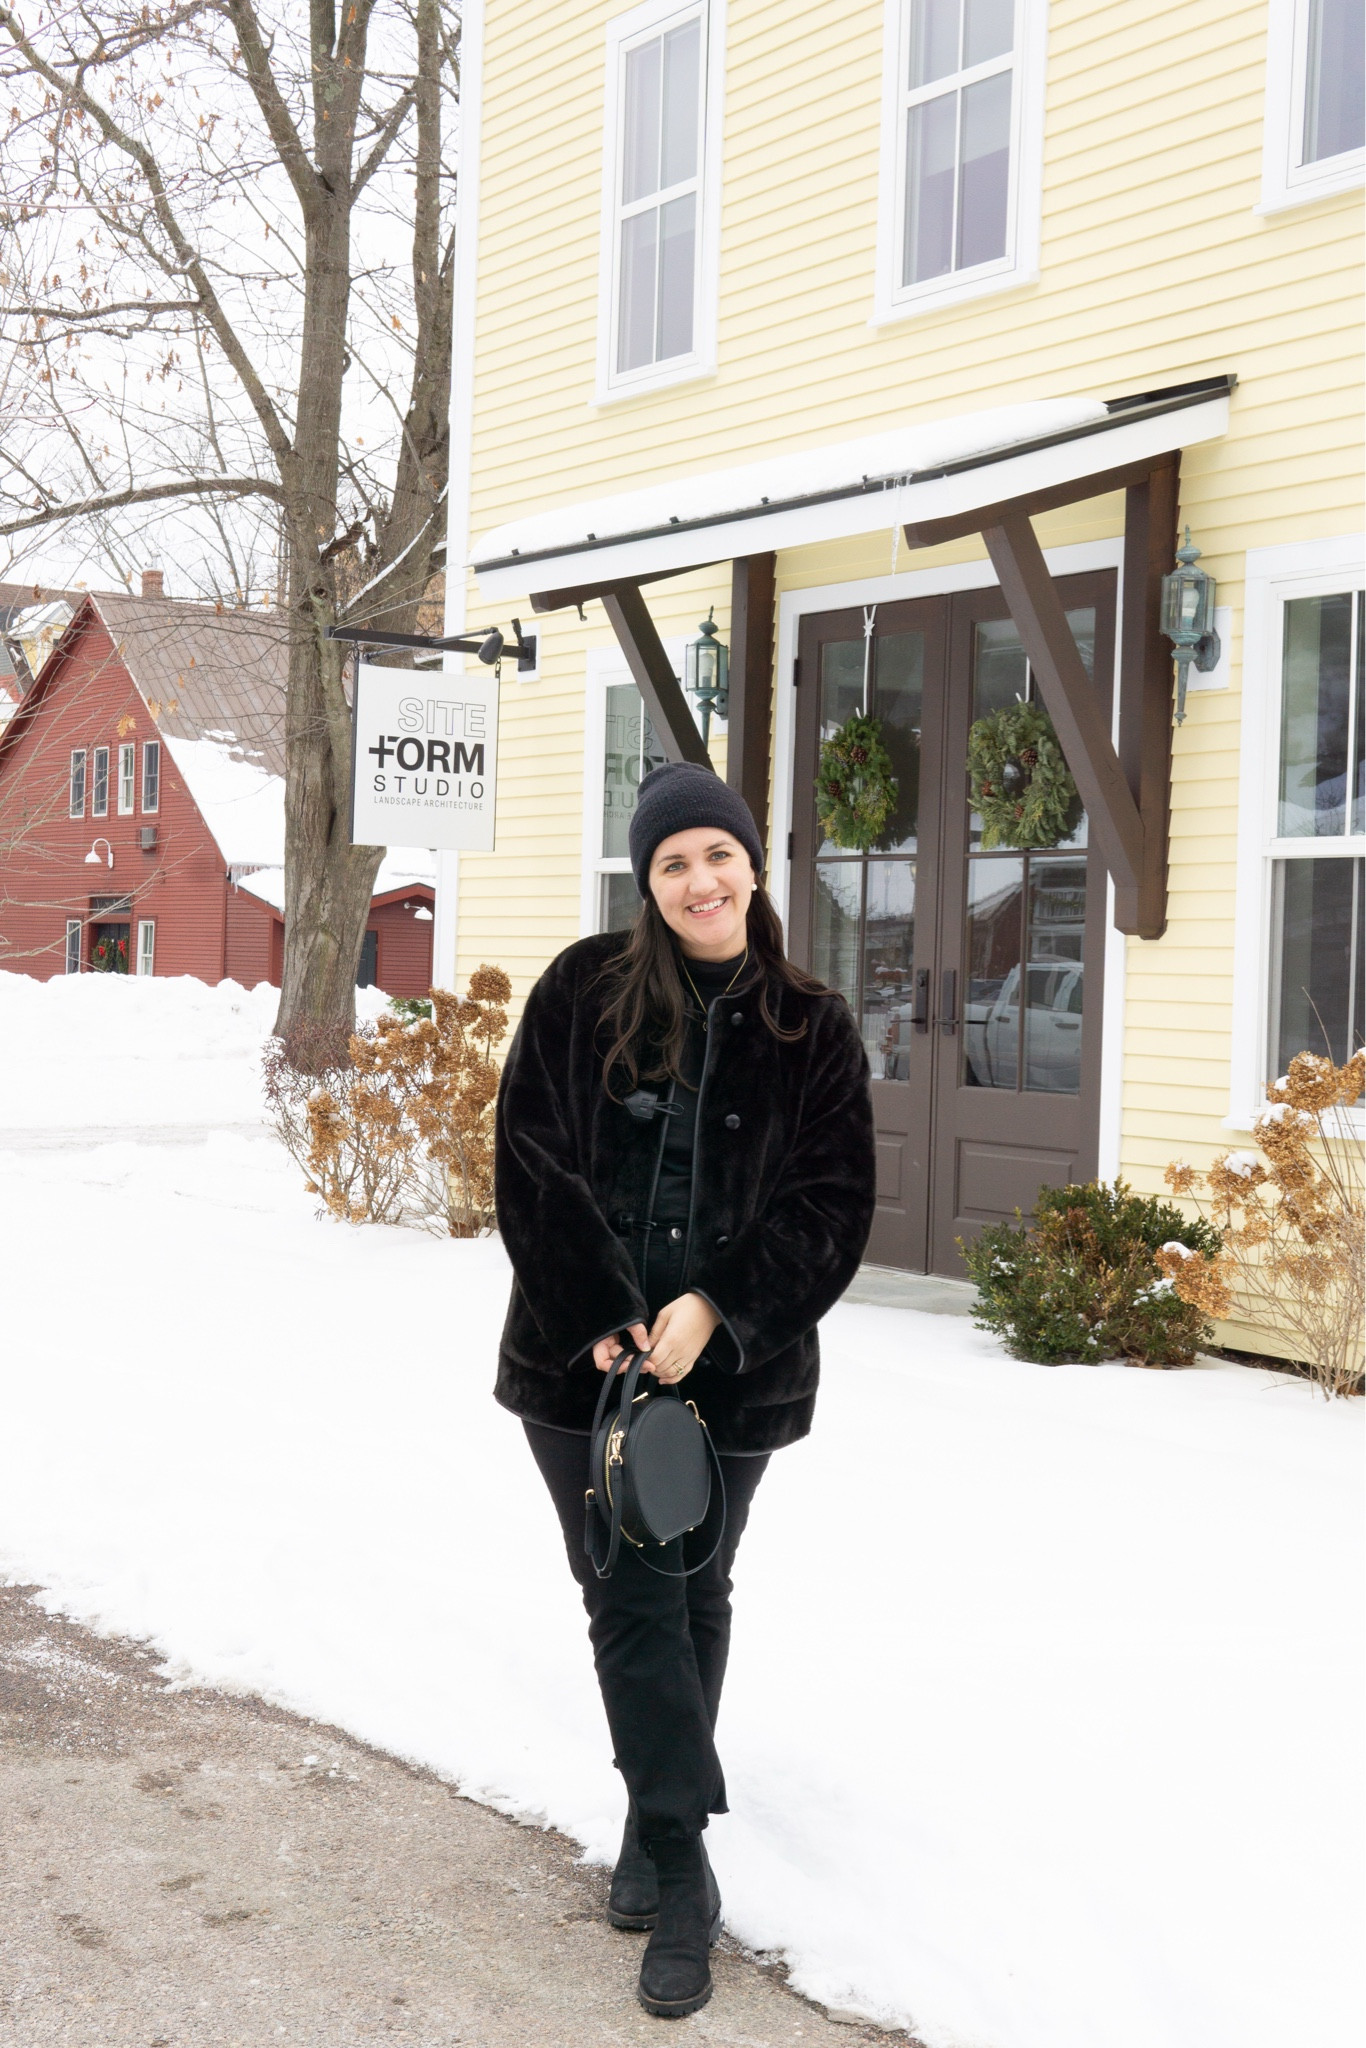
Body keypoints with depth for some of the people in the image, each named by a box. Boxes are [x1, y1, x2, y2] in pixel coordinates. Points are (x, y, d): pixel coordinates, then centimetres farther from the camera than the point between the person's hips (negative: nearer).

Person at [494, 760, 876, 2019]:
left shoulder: (811, 1029, 0)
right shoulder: (584, 994, -1)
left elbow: (833, 1202, -4)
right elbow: (530, 1166, -4)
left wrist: (714, 1309, -16)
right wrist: (599, 1320, -13)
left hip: (733, 1367, 1)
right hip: (586, 1355, 0)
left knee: (694, 1598, 13)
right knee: (633, 1605, 1)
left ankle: (655, 1829, 32)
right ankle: (680, 1870, 12)